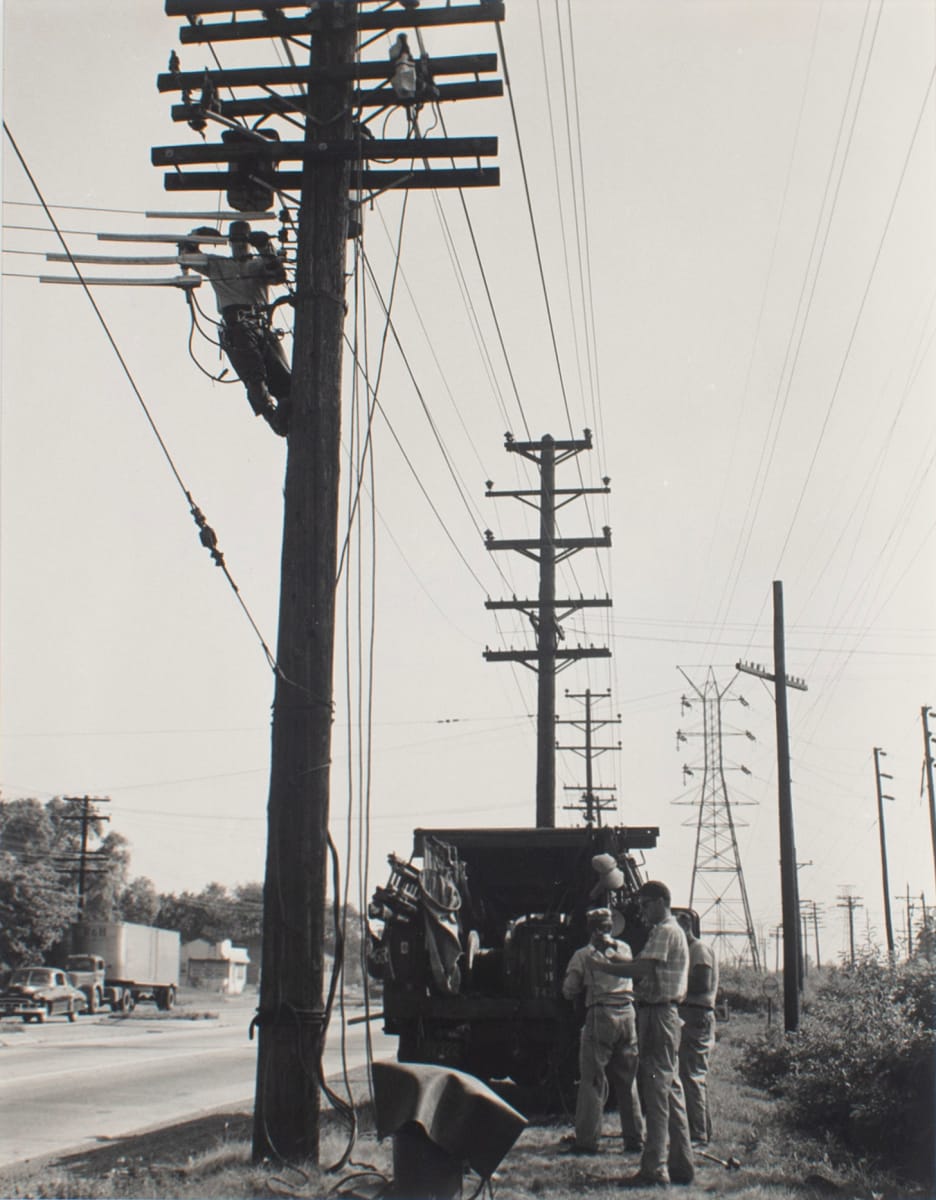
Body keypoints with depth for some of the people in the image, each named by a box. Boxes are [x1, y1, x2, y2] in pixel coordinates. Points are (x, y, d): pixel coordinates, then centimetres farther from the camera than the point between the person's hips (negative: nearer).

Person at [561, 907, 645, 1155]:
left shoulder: (583, 955, 0)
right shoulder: (624, 949, 11)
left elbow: (569, 991, 2)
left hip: (600, 1016, -4)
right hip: (627, 1014, 4)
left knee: (592, 1080, 0)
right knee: (628, 1079, 13)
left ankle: (587, 1139, -2)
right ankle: (635, 1137, 15)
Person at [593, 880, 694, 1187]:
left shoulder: (665, 931, -12)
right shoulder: (672, 931, 21)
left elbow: (644, 969, -23)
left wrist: (608, 967, -10)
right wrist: (620, 961, 6)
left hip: (657, 1014, -11)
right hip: (666, 1014, 11)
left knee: (656, 1090, -9)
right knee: (670, 1088, 13)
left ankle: (654, 1167, -8)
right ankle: (681, 1165, 18)